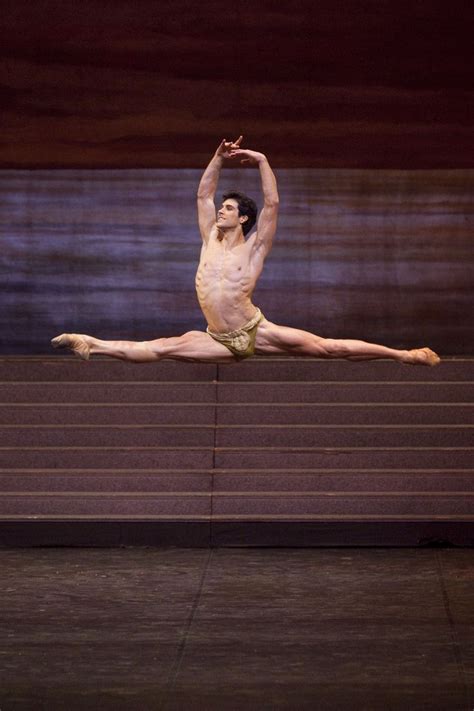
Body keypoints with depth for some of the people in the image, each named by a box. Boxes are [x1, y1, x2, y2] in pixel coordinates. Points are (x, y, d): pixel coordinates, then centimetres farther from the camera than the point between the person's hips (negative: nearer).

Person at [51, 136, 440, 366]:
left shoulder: (253, 247, -4)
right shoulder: (211, 239, 10)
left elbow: (272, 204, -13)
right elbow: (203, 195, 10)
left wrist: (262, 161, -16)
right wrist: (219, 158, 2)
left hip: (256, 332, -5)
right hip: (221, 341, 5)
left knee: (328, 347, -9)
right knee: (158, 348, -2)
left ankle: (401, 354, -7)